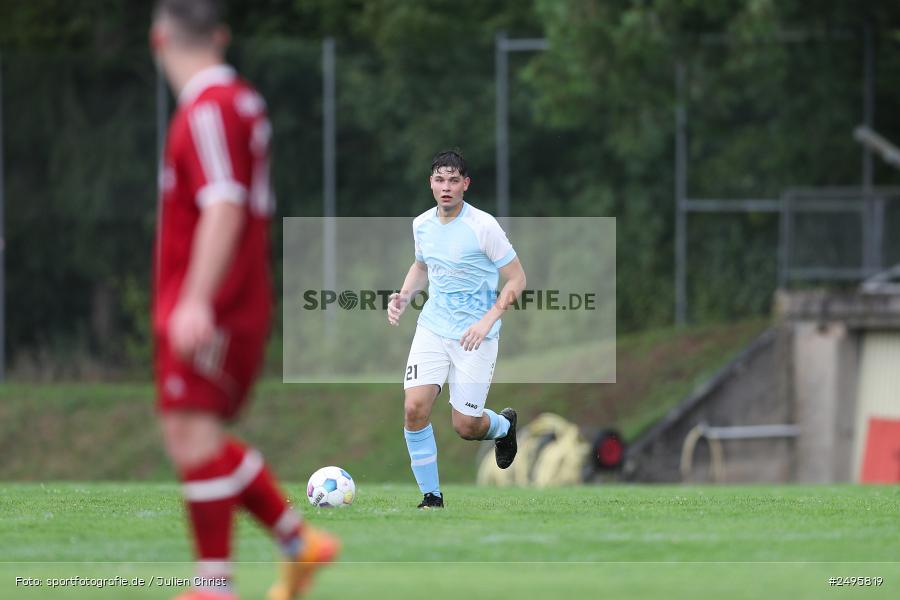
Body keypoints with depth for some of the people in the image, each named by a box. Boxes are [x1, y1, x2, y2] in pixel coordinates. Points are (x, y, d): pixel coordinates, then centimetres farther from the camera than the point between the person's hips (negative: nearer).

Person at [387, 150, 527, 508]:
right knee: (414, 408, -14)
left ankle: (503, 425, 36)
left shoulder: (483, 226, -14)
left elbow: (516, 278, -9)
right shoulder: (422, 224, 3)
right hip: (432, 327, 4)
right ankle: (431, 497, 0)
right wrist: (404, 296, 4)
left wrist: (488, 320, -20)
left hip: (475, 335, -4)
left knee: (465, 426, -2)